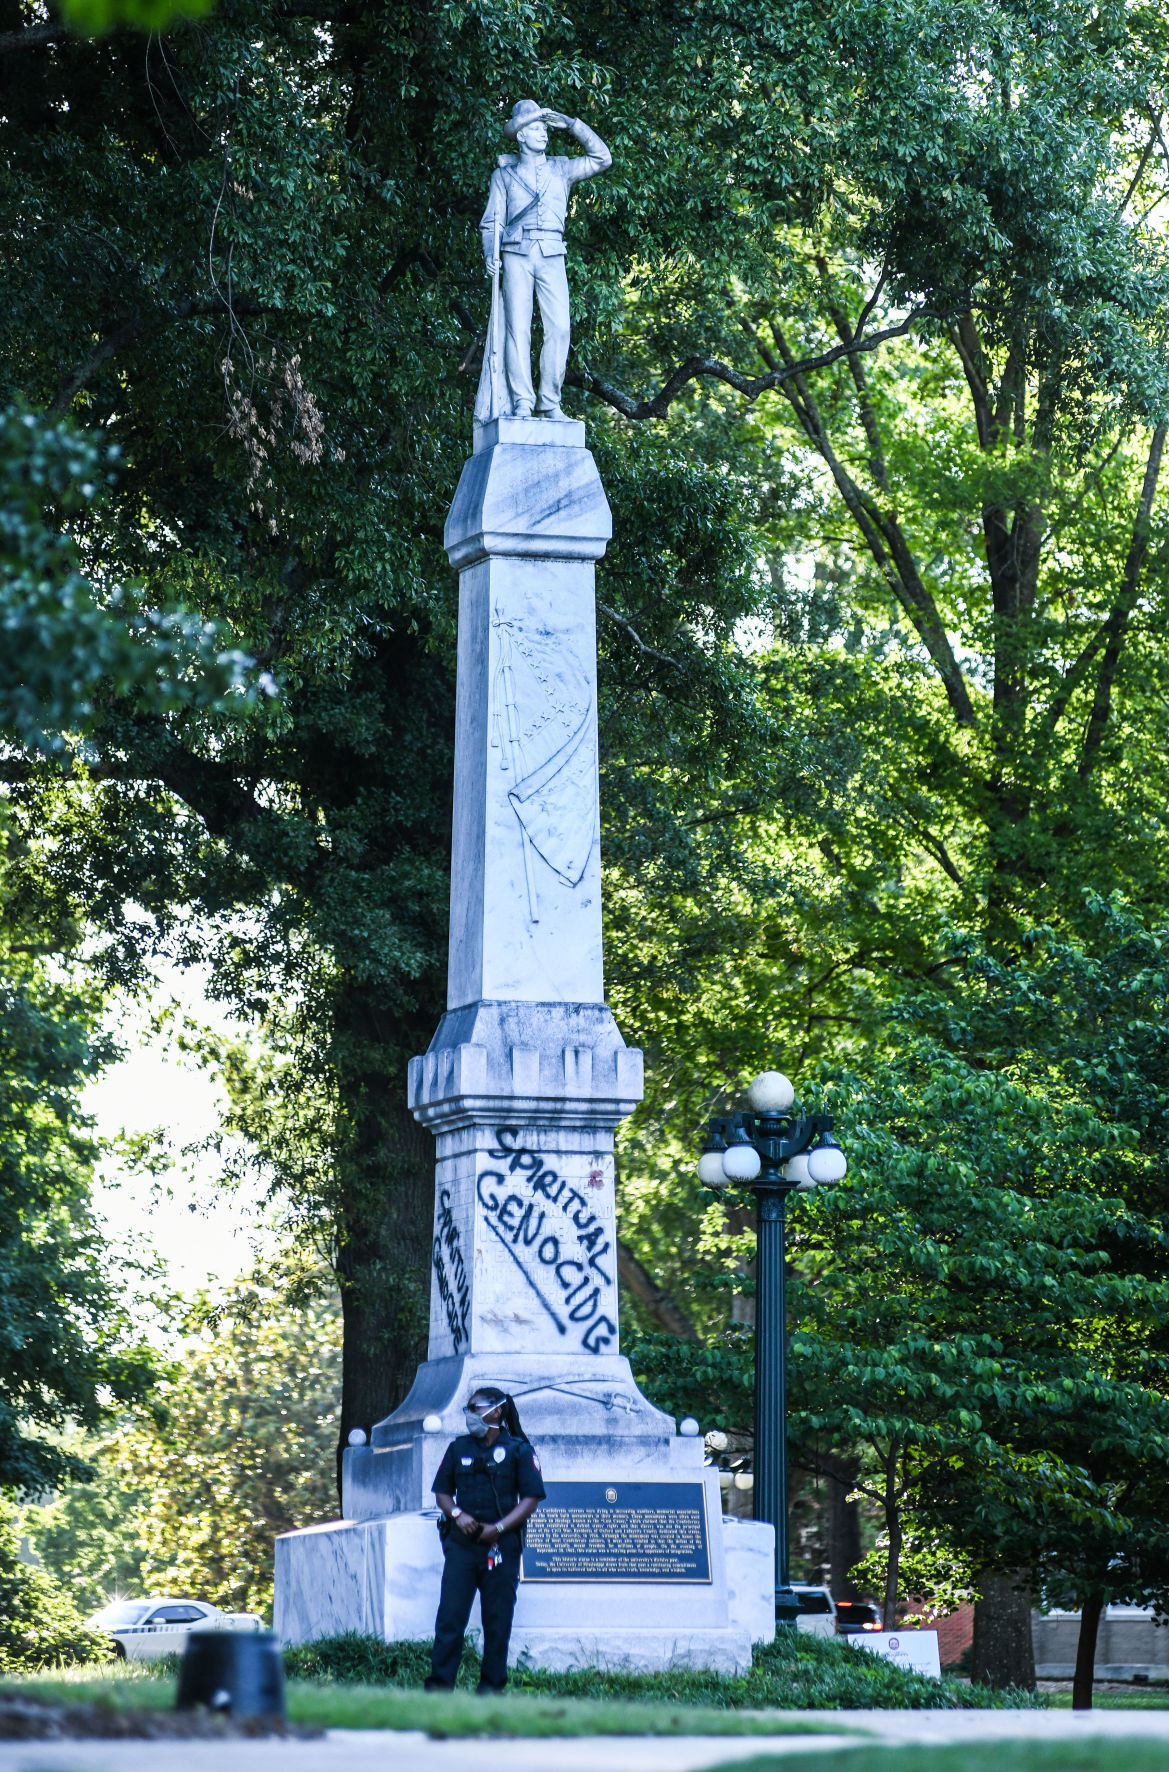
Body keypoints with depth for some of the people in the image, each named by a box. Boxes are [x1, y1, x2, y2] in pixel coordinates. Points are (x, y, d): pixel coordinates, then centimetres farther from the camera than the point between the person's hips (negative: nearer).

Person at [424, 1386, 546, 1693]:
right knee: (450, 1615, -5)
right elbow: (442, 1491, 15)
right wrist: (457, 1514, -6)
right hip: (461, 1542, 2)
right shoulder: (459, 1448, 12)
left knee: (497, 1620, 2)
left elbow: (531, 1498, -2)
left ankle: (492, 1685, 10)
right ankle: (439, 1684, -4)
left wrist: (498, 1528, -12)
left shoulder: (519, 1450, 1)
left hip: (501, 1546, -2)